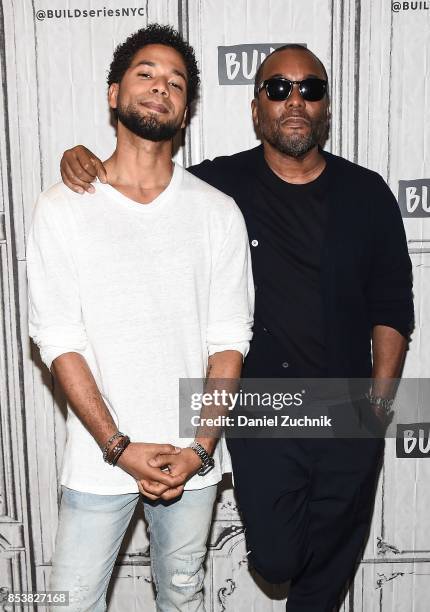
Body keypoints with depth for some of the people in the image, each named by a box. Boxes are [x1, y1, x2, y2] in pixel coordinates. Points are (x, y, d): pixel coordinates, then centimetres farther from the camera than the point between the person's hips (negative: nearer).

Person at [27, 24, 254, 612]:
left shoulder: (218, 212, -3)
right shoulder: (62, 208, -6)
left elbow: (229, 339, -3)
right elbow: (59, 341, -9)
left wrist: (200, 447, -11)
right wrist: (120, 447, -14)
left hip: (193, 457, 2)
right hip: (100, 456, -1)